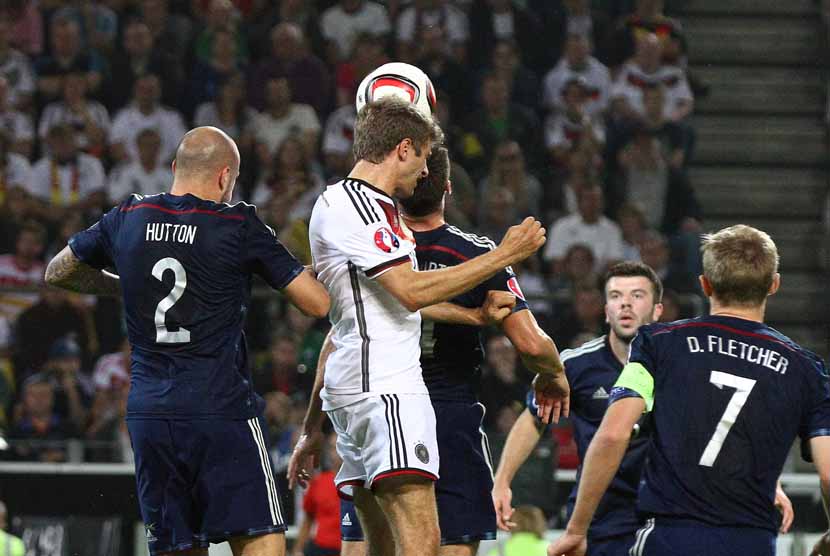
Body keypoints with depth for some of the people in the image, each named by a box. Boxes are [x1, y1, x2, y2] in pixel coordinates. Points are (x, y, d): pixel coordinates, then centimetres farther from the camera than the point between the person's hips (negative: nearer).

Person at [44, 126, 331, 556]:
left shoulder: (127, 219, 8)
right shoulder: (238, 226, -4)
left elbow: (58, 273, 25)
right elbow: (319, 303, -3)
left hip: (148, 412, 5)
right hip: (221, 412, -5)